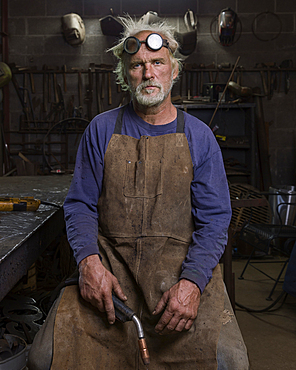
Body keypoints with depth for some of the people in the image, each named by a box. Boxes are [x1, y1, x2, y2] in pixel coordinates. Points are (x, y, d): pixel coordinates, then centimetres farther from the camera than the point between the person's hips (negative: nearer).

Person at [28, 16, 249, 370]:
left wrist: (192, 281, -17)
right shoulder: (101, 130, 8)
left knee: (194, 339, -26)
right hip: (111, 259, 1)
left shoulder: (198, 136, 6)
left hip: (180, 261, 0)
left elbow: (214, 219, 1)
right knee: (68, 336, -24)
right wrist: (89, 260, -13)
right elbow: (80, 205, 8)